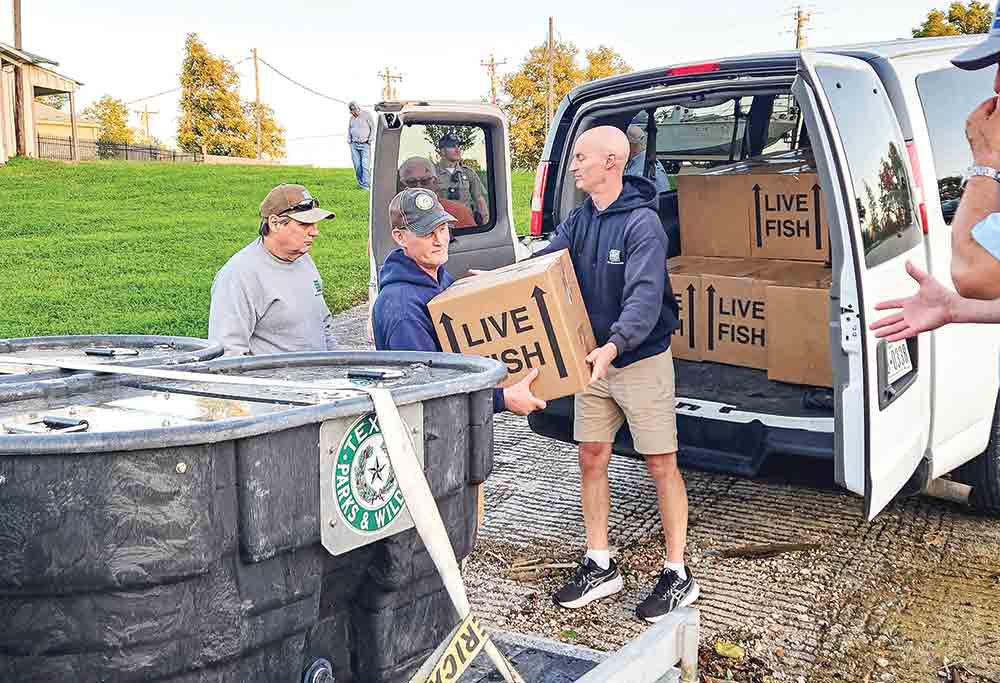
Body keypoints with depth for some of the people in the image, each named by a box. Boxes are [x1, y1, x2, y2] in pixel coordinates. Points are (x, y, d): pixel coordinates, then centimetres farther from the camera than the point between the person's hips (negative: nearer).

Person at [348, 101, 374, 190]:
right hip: (354, 144, 5)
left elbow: (373, 128, -1)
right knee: (357, 165, 0)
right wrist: (349, 142, 16)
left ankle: (366, 185, -12)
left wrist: (370, 140, -4)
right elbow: (349, 131, 23)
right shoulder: (351, 118, 12)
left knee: (365, 165, -13)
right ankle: (360, 183, 10)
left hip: (365, 144, -5)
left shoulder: (366, 115, -3)